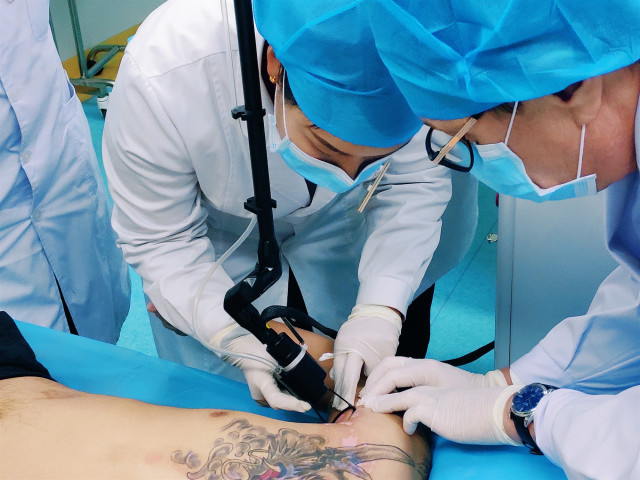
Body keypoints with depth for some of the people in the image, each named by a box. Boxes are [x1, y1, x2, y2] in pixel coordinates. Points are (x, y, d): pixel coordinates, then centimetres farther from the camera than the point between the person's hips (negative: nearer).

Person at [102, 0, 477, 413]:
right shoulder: (161, 78, -40)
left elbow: (413, 184, -18)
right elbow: (160, 240, -25)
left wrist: (380, 309, -31)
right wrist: (238, 338, -38)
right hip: (221, 233, -1)